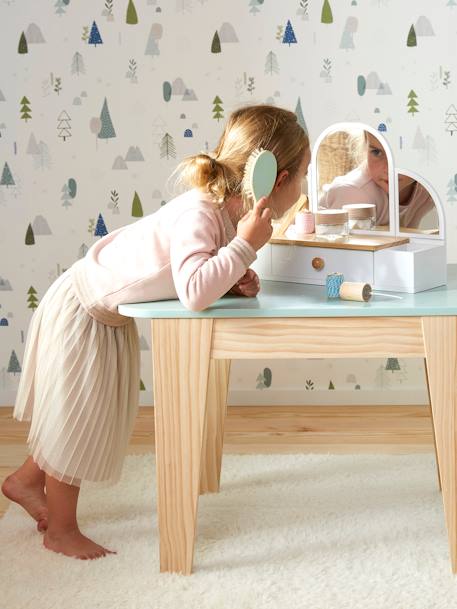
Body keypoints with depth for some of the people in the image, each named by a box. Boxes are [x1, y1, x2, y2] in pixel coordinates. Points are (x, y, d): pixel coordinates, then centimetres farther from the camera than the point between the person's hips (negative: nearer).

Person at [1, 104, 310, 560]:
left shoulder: (226, 213, -9)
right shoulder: (197, 214, -36)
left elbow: (197, 278, 2)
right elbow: (194, 292, -50)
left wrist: (236, 281, -17)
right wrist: (246, 245, -40)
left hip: (111, 314, 9)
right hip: (82, 310, -9)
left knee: (95, 414, 22)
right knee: (77, 419, 5)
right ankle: (61, 530, 23)